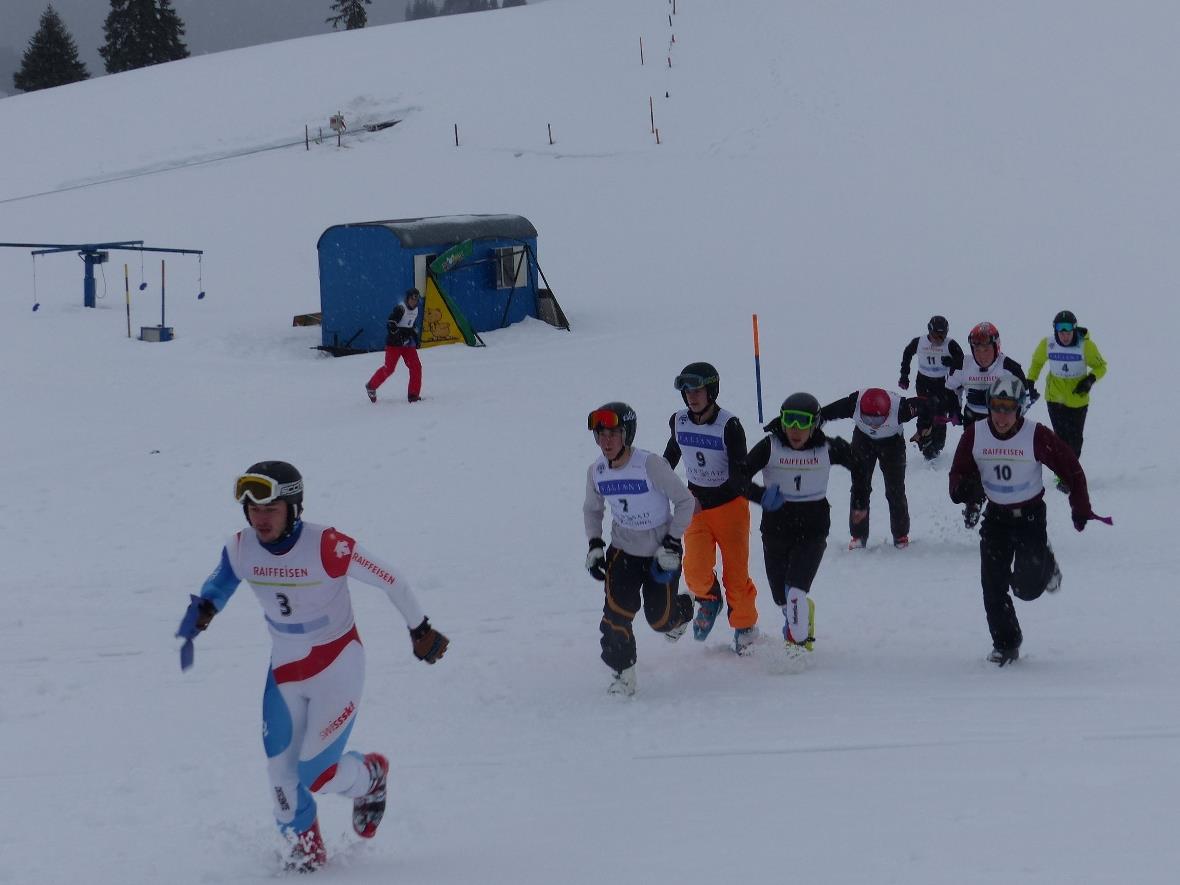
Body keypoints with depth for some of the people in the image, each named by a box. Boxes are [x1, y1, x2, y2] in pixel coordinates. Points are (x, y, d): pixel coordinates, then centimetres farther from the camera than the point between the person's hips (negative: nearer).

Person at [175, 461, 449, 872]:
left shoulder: (326, 546, -28)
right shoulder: (241, 549, -11)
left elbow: (390, 579, -16)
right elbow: (220, 582, 13)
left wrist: (420, 630, -5)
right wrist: (202, 611, -7)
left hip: (337, 668, -5)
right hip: (284, 671, 5)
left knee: (317, 775, -8)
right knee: (281, 773, 5)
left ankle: (370, 776, 26)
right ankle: (305, 849, 30)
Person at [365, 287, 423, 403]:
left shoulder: (415, 310, 10)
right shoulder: (400, 309, -15)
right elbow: (390, 324, -22)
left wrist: (415, 338, 15)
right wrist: (400, 336, -28)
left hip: (408, 343, 7)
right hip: (394, 342, -7)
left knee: (416, 367, -6)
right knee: (389, 368, -6)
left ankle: (413, 394, 0)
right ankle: (371, 386, 16)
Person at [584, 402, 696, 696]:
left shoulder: (650, 465, -25)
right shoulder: (597, 471, -9)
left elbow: (685, 501, -16)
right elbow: (592, 508, 12)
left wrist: (672, 545, -17)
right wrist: (594, 546, 1)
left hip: (660, 551, -3)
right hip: (623, 550, 3)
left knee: (660, 619, 2)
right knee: (617, 611, -16)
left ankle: (682, 610, 38)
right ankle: (622, 673, -2)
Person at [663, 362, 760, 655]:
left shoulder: (729, 426, -21)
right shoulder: (678, 421, -5)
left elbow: (740, 474, -26)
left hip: (730, 504, -3)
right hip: (696, 505, 3)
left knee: (735, 573, 1)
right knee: (696, 570, -14)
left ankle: (745, 625, 26)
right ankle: (709, 599, 20)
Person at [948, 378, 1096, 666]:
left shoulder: (1037, 436, -19)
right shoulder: (975, 435, -10)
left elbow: (1070, 467, -8)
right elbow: (959, 473, 0)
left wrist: (1081, 509, -5)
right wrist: (965, 488, -24)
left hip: (1031, 515, -3)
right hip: (996, 516, 3)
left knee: (1027, 587, -10)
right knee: (993, 586, -4)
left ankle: (1045, 565, 25)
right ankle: (1005, 643, 12)